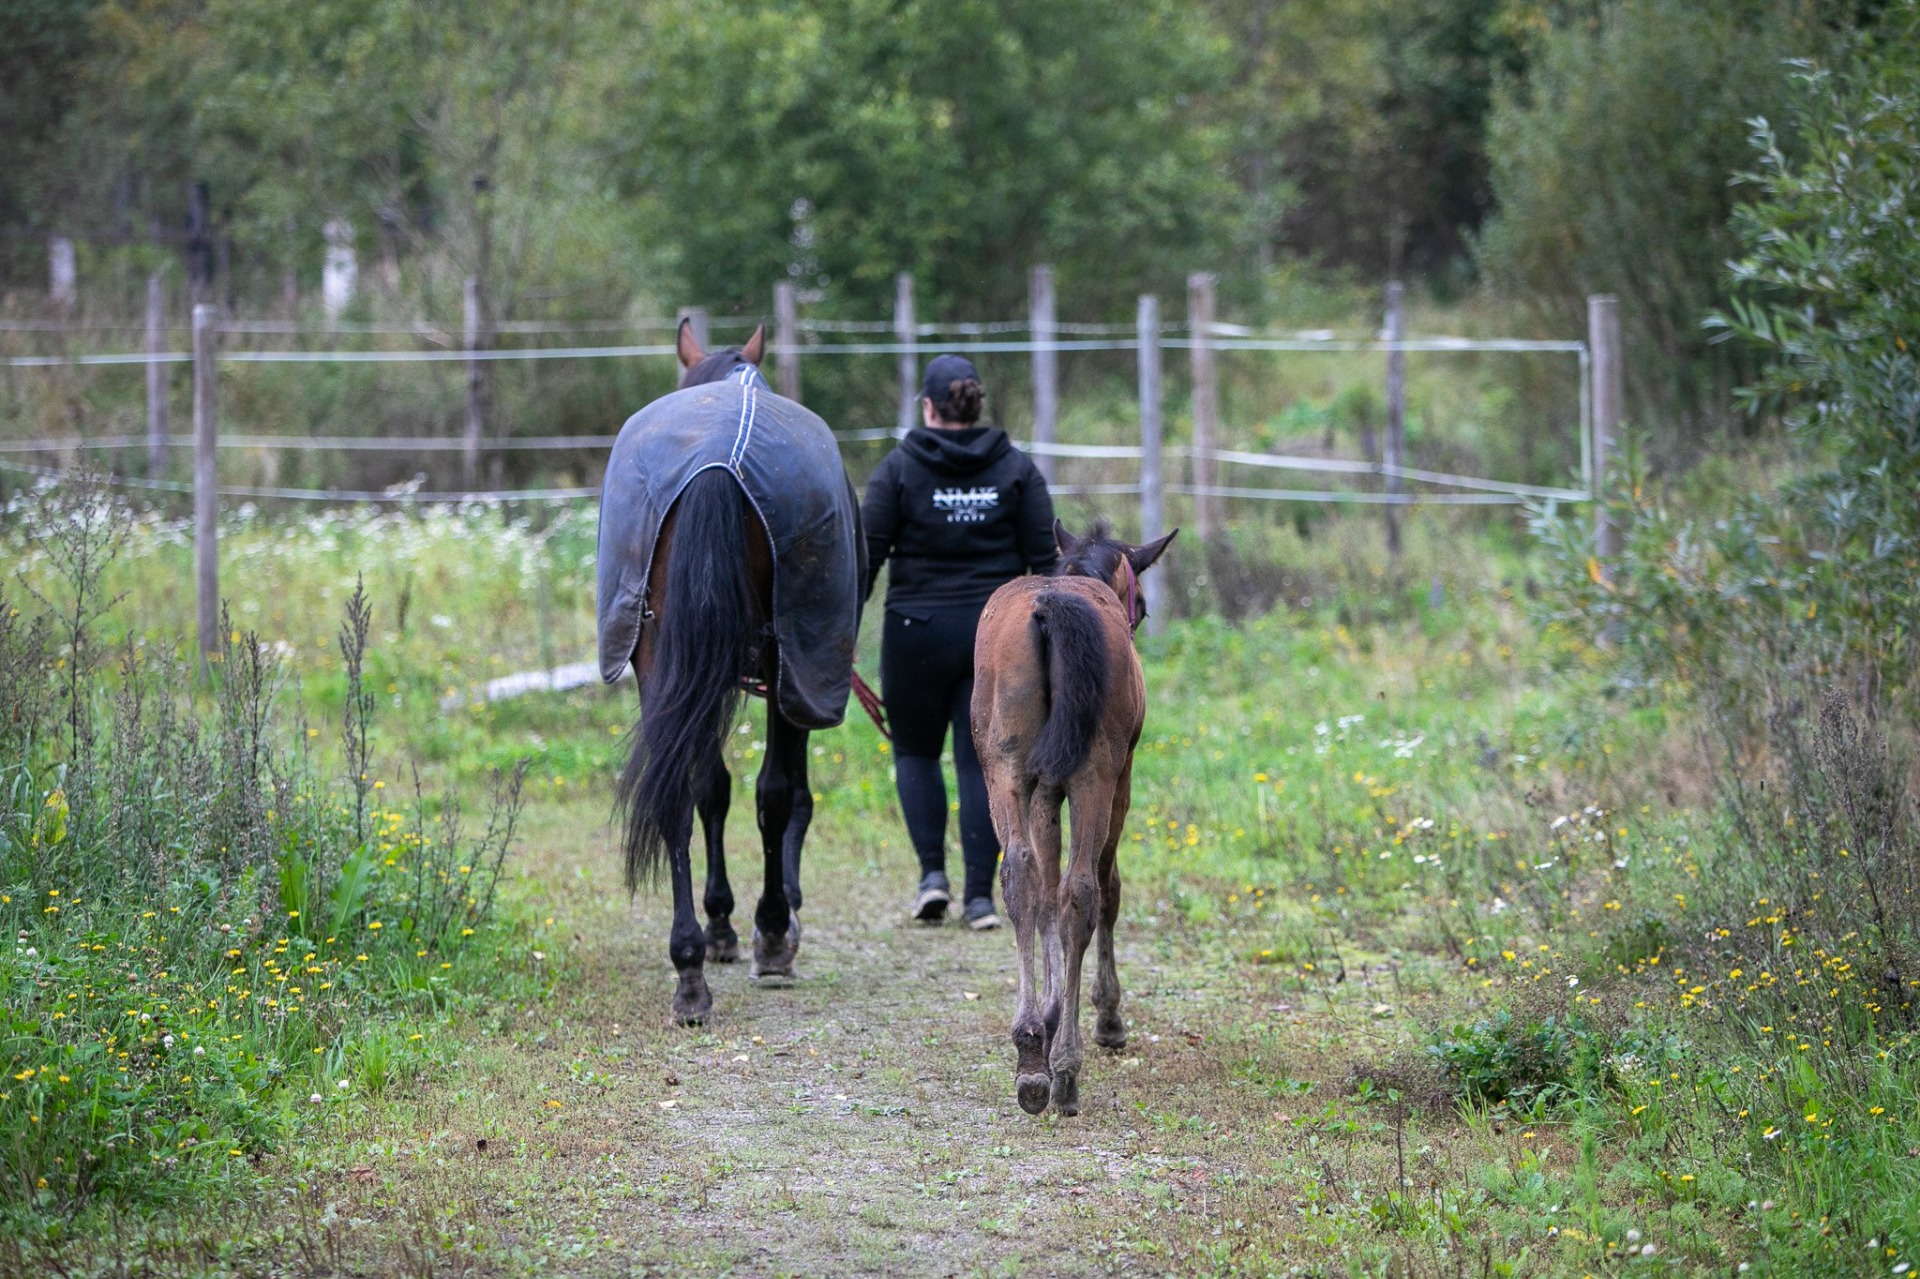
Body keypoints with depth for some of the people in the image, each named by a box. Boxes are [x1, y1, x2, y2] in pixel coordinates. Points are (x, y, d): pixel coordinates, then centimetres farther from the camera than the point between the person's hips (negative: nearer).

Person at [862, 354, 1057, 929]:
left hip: (918, 630, -2)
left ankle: (933, 872, 2)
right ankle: (980, 895, 0)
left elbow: (867, 555, -5)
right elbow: (1045, 557, 0)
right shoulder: (1016, 468, 2)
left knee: (915, 750, 16)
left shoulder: (899, 467, -4)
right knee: (981, 760, 6)